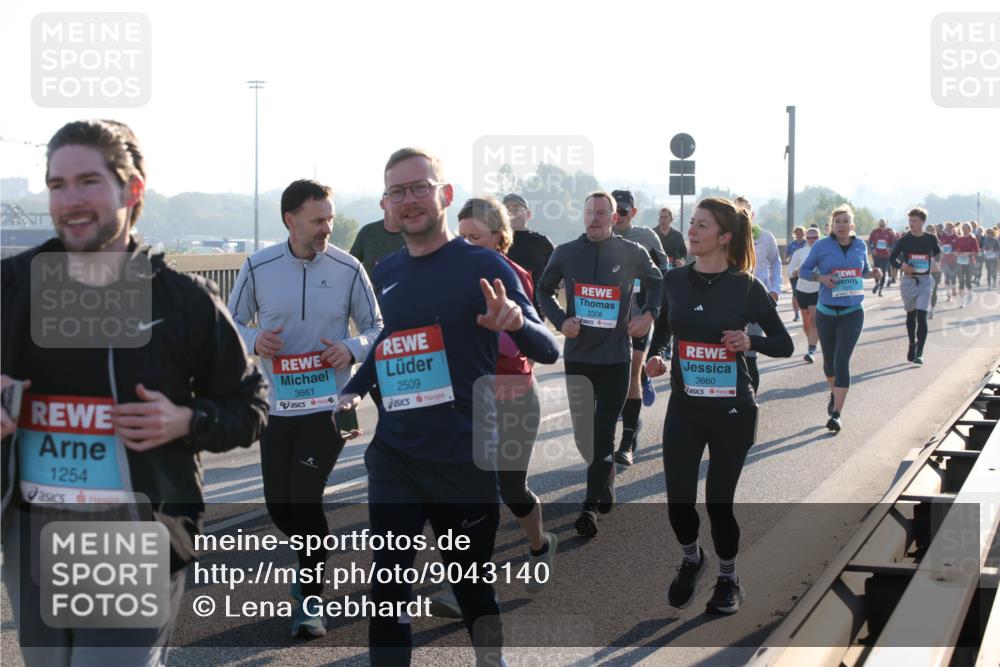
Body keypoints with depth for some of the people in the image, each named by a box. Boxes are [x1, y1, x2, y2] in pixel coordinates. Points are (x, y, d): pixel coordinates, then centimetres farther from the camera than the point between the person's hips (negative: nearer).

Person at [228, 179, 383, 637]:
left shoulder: (348, 269, -5)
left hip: (328, 404, -2)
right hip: (277, 405, 2)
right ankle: (312, 560, 40)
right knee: (278, 505, 8)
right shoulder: (258, 267, -4)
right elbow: (232, 322, 6)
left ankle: (310, 601, 7)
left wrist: (352, 349, -17)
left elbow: (375, 328, 4)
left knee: (306, 498, -9)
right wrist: (254, 340, -16)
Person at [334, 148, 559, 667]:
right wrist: (352, 391, 7)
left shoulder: (483, 266, -9)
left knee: (471, 584, 13)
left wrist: (515, 321, -35)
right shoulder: (384, 273, 7)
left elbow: (547, 351, -13)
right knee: (387, 587, -4)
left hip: (464, 458, -3)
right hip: (393, 457, 4)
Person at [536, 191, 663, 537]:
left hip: (615, 356, -2)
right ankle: (605, 485, 33)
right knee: (582, 434, 8)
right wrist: (560, 320, -2)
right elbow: (543, 290, 14)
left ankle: (592, 505, -1)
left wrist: (648, 314, -1)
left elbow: (657, 283, 16)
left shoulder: (632, 253, -2)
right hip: (577, 355, 2)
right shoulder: (566, 253, 1)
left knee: (603, 433, -4)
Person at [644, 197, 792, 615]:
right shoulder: (675, 281, 1)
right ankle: (691, 559, 32)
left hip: (732, 410, -3)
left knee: (718, 501, 3)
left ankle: (728, 579, 29)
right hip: (684, 408, 3)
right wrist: (655, 357, -3)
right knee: (678, 501, -1)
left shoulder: (746, 287, -8)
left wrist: (751, 341, -21)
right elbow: (661, 327, 17)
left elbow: (784, 344, -1)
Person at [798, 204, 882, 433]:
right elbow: (803, 270, 2)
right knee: (829, 360, 15)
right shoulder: (822, 246, -4)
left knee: (842, 361, -13)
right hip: (826, 312, 1)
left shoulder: (860, 245, 2)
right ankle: (834, 395, 46)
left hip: (852, 313, -1)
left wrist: (873, 273, -5)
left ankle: (836, 413, -12)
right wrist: (821, 277, -17)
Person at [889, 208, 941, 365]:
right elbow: (892, 259, 3)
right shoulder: (904, 240, -1)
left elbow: (938, 255, 18)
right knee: (911, 315, 14)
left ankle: (919, 353, -11)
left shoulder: (930, 239, 1)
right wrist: (901, 266, -15)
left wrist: (935, 263, 0)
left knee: (921, 316, -11)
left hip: (925, 281, -1)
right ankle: (912, 345, 33)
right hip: (908, 280, 1)